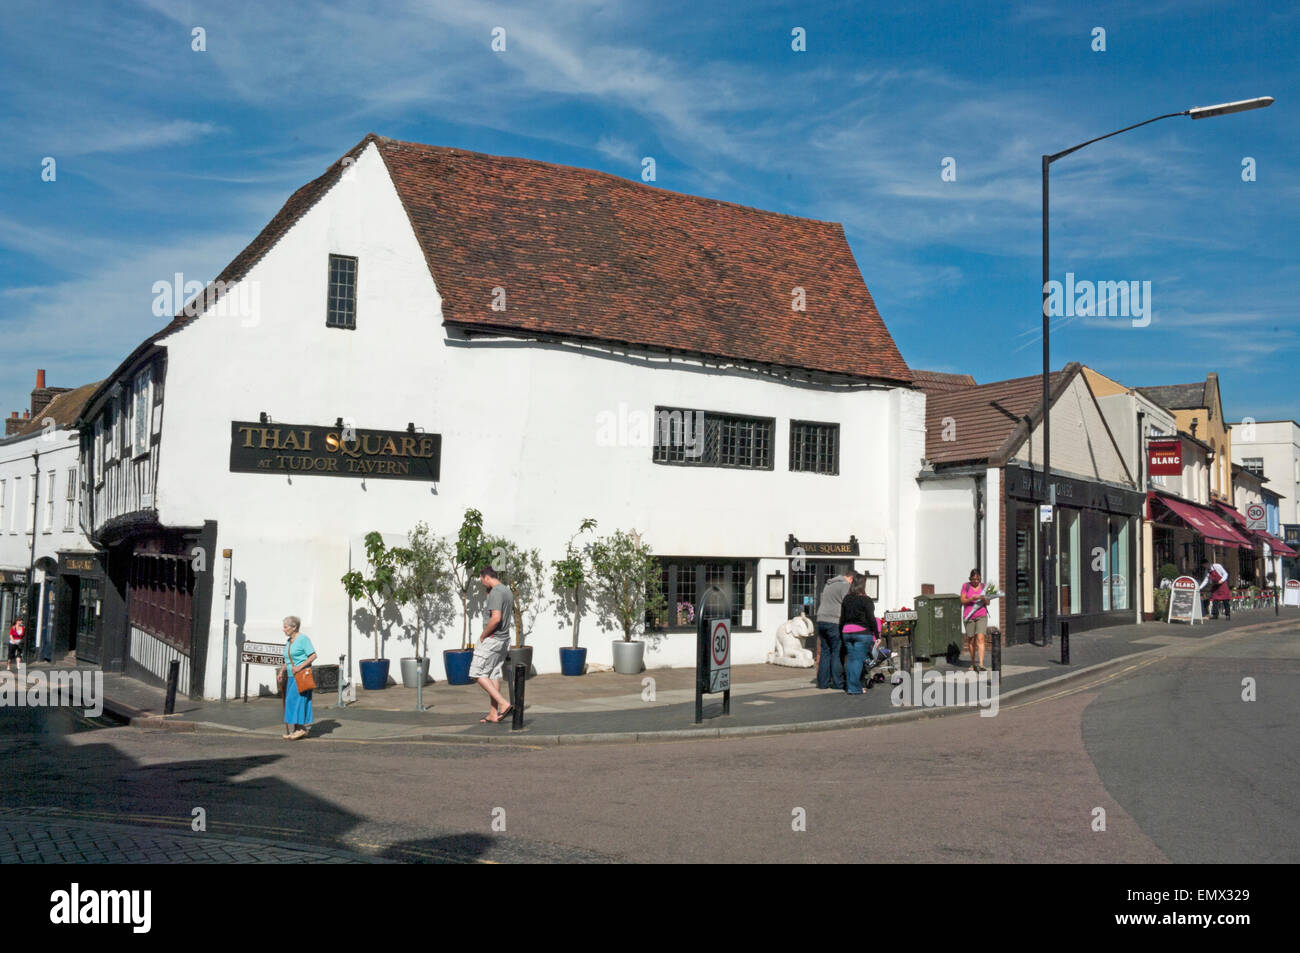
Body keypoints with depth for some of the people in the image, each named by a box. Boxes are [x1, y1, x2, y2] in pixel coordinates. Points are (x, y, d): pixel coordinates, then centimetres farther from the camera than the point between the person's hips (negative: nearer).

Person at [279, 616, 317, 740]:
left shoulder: (303, 639, -8)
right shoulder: (288, 642, 16)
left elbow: (313, 655, -13)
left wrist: (300, 667, -21)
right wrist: (282, 671, 5)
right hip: (291, 677, 8)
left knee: (297, 700, -12)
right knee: (291, 701, 5)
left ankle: (301, 728, -8)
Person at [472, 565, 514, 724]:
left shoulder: (496, 592, -17)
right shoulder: (507, 591, 14)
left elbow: (496, 618, -27)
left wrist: (483, 635, -15)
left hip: (491, 639, -10)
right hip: (503, 640, 10)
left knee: (478, 674, -4)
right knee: (492, 676, 11)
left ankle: (504, 704, -12)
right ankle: (493, 715, 12)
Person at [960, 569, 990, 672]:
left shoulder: (983, 586, 4)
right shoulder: (965, 586, 1)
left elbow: (988, 603, 4)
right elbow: (963, 601, -3)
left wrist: (984, 599, -19)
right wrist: (971, 598, -22)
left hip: (981, 616, 0)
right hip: (969, 617, 0)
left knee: (980, 639, -13)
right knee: (971, 640, 6)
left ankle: (980, 664, -19)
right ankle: (973, 663, 23)